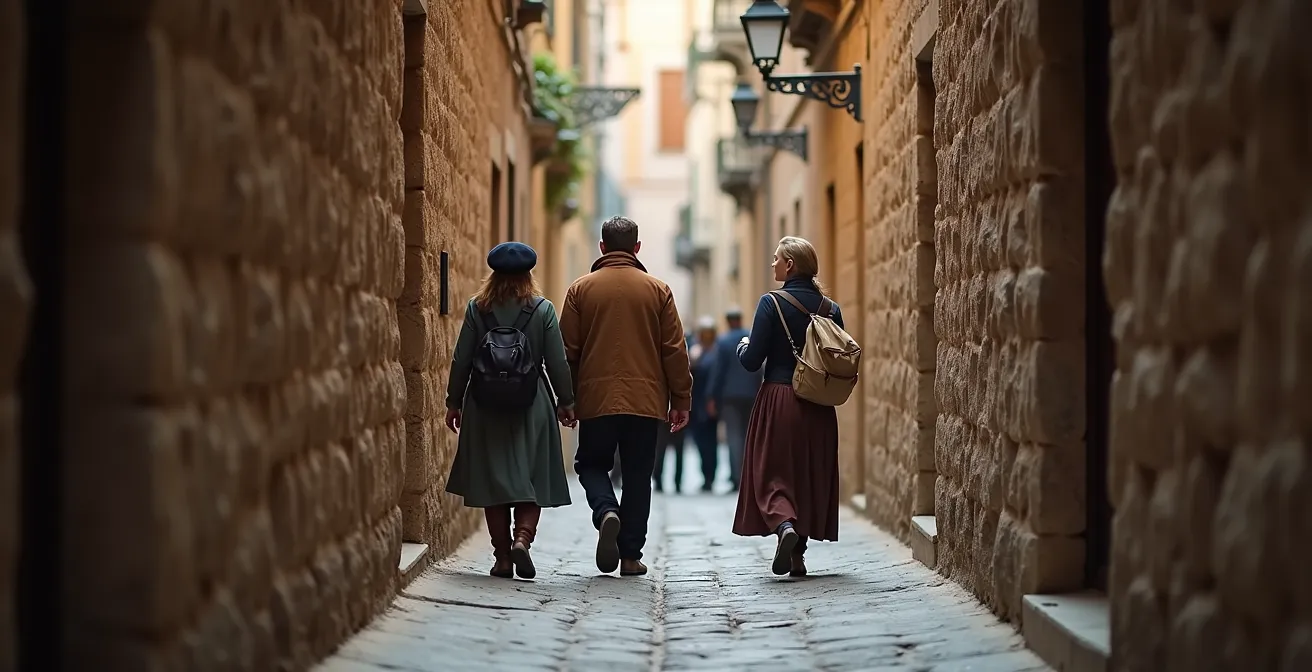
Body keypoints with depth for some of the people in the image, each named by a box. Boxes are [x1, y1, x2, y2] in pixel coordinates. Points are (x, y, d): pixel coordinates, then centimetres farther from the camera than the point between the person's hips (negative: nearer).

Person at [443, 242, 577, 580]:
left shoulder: (477, 309, 1)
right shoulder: (543, 309, -2)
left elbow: (461, 361, 1)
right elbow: (557, 362, -1)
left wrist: (454, 402, 11)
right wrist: (565, 401, 10)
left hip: (485, 406, 1)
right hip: (532, 406, -1)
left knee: (493, 481, 7)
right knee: (531, 480, 6)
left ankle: (502, 557, 6)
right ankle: (522, 538, -16)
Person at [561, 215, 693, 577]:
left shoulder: (581, 289, 2)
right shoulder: (658, 290, 3)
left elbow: (567, 350, 3)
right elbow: (675, 350, 2)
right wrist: (681, 400, 9)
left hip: (596, 397, 0)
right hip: (645, 399, 0)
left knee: (591, 464, 15)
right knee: (637, 475, 7)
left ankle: (606, 511, -14)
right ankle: (631, 555, 5)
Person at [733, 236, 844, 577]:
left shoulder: (772, 303, -9)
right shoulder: (830, 309, 4)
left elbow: (752, 361, -9)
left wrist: (744, 346, 11)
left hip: (778, 399, -4)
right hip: (818, 408, 4)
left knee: (771, 472, 2)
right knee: (811, 474, 12)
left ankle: (784, 525, -26)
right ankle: (798, 555, 12)